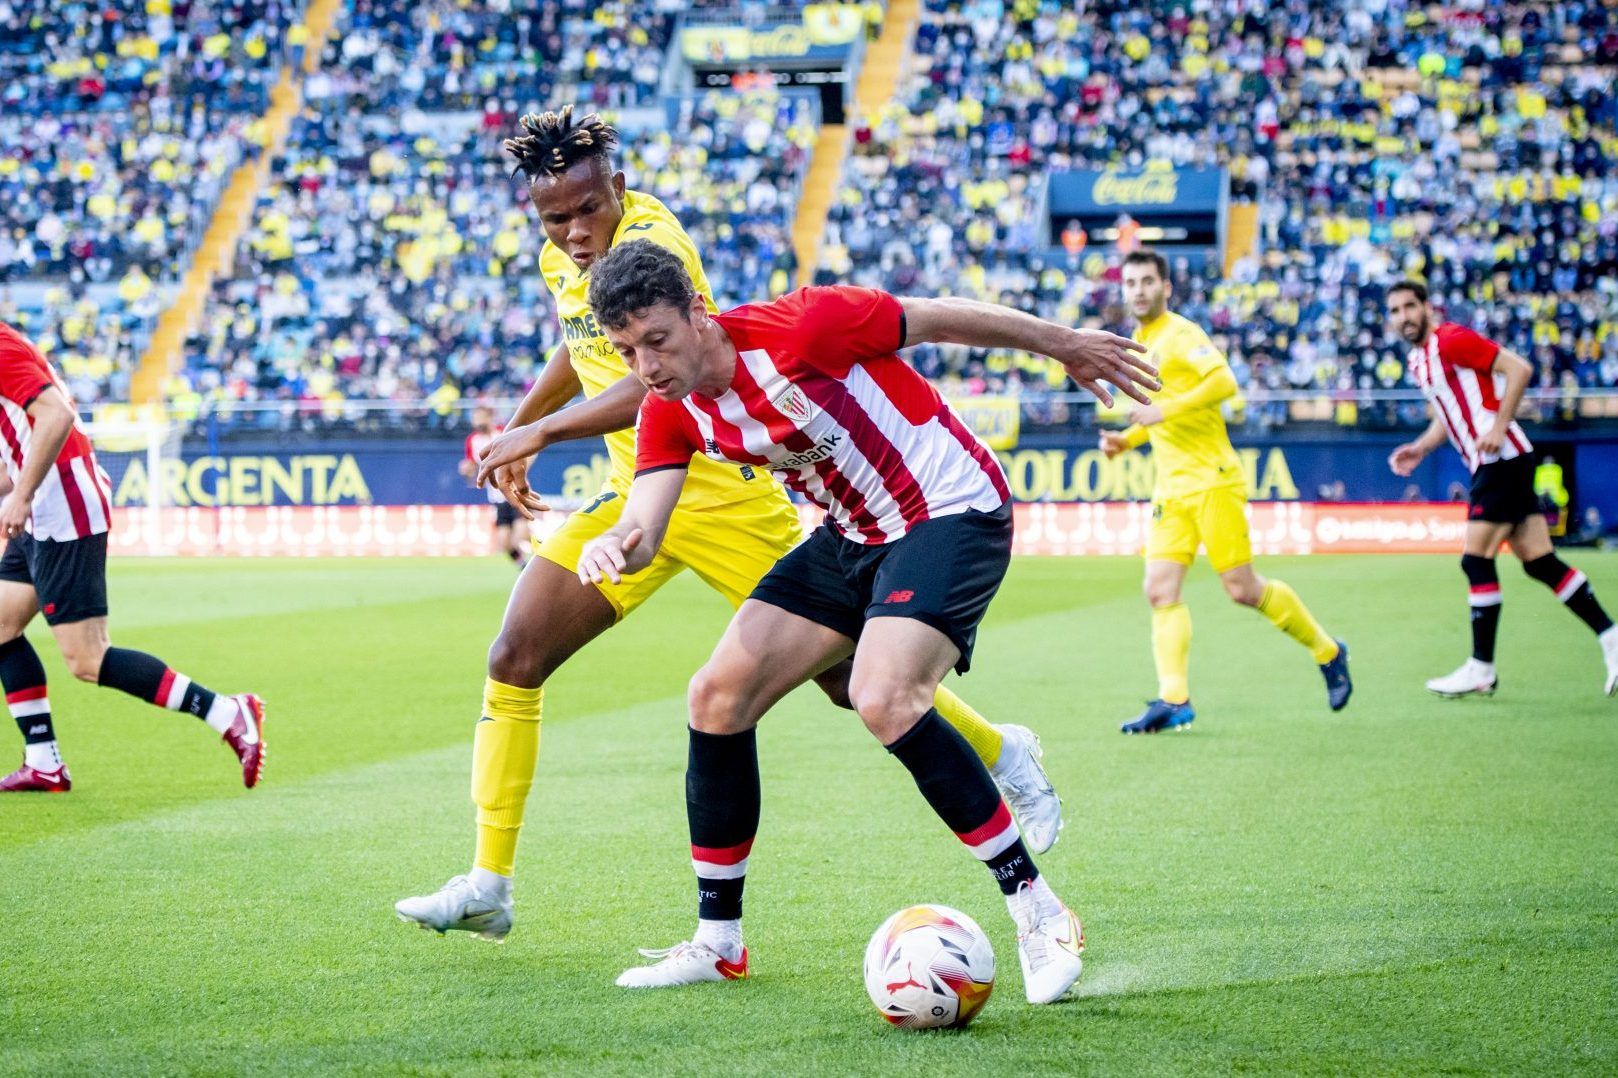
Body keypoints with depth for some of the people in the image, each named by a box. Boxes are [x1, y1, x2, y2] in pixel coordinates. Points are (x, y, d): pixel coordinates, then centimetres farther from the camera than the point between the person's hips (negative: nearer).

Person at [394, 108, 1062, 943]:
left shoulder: (652, 243, -23)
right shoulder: (560, 261, 4)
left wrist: (543, 432, -38)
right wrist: (515, 429, 24)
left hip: (718, 492, -7)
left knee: (847, 672, -1)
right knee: (513, 661, -6)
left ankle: (1003, 753, 26)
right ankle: (487, 886, -1)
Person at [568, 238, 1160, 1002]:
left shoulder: (795, 331, -24)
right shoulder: (670, 414, -3)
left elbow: (939, 320, -12)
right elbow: (644, 525, -13)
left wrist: (1064, 345, -1)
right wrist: (616, 544, -39)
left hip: (953, 513, -8)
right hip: (855, 536, 8)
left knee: (883, 700, -30)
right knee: (718, 696, 1)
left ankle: (1038, 915, -20)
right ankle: (718, 942, 13)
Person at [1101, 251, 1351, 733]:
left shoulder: (1181, 334, -8)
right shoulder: (1140, 344, 17)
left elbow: (1224, 382, -23)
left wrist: (1165, 410, -25)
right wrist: (1126, 440, 13)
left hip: (1211, 480, -8)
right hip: (1170, 488, 8)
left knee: (1242, 589, -6)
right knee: (1161, 590, -8)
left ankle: (1327, 651, 14)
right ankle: (1173, 699, -14)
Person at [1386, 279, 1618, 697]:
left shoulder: (1450, 340, -11)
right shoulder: (1418, 360, 17)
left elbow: (1518, 369, -16)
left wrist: (1498, 428, -21)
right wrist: (1421, 448, 14)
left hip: (1502, 457, -9)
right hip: (1491, 464, 9)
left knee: (1477, 560, -8)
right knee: (1538, 560, 5)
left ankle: (1481, 670, -3)